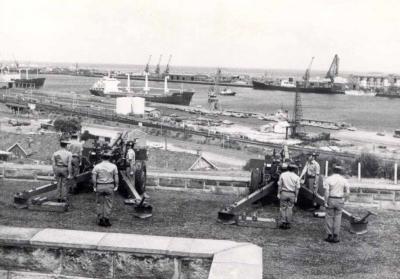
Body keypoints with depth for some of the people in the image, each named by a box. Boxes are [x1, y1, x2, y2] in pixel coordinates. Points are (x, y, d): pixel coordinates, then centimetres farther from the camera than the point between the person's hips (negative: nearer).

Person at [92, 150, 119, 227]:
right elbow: (116, 177, -2)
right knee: (108, 203, 5)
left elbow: (93, 178, -4)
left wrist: (94, 186, 3)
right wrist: (116, 186, 6)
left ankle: (100, 220, 11)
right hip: (109, 186, 0)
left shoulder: (97, 166, -2)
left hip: (99, 186, 1)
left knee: (99, 203, 9)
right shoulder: (113, 166, -2)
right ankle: (106, 220, 4)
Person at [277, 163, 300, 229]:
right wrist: (296, 197, 4)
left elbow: (279, 185, -1)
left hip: (284, 193, 0)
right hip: (292, 194, 0)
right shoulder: (296, 177, -2)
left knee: (283, 208, 7)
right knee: (290, 208, 8)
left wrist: (278, 193, 6)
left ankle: (283, 223, 3)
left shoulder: (283, 175, -1)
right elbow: (297, 188, -2)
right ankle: (288, 223, 10)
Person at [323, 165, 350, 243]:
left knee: (329, 218, 8)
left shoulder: (328, 179, -6)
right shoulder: (344, 180, 0)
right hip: (340, 200, 2)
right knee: (337, 218, 8)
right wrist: (343, 199, 10)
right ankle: (335, 237, 8)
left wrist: (325, 202, -8)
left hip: (331, 199, -2)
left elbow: (326, 192, -12)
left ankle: (330, 236, 8)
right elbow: (347, 192, -1)